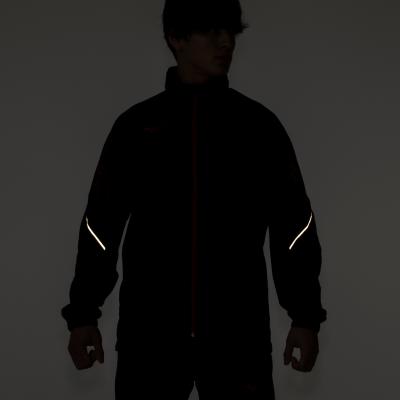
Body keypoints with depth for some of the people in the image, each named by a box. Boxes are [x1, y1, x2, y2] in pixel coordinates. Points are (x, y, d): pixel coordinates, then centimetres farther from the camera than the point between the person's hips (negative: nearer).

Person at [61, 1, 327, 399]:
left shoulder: (258, 124, 4)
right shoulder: (137, 124, 5)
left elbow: (293, 225, 5)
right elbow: (101, 224, 7)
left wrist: (305, 316, 1)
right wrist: (83, 314, 5)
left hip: (237, 331, 0)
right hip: (149, 331, 0)